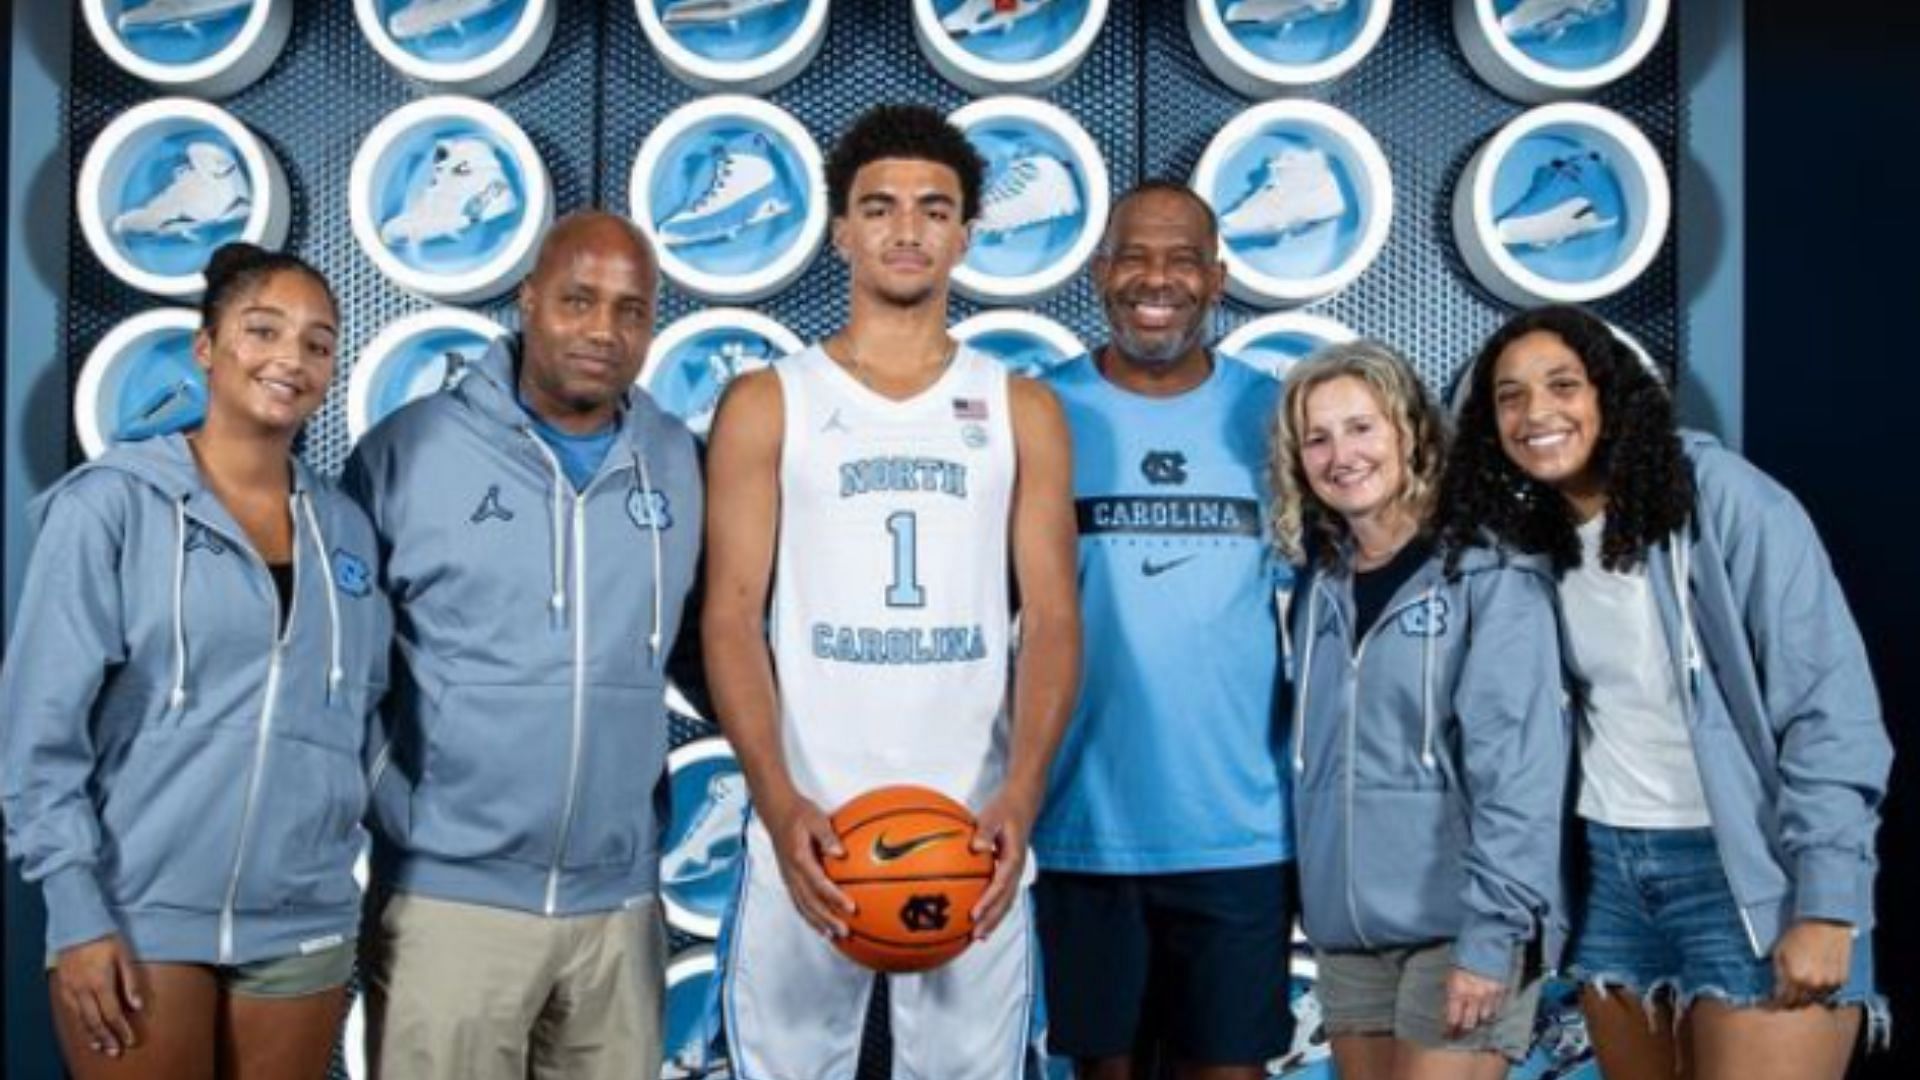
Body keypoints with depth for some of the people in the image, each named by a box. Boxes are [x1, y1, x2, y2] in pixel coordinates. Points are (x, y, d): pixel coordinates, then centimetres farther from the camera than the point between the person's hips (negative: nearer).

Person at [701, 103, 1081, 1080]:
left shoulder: (1023, 411, 9)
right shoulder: (766, 405, 5)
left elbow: (1052, 621, 2)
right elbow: (732, 619, -2)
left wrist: (1020, 796, -14)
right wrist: (779, 802, -16)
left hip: (972, 831, 1)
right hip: (808, 828, -1)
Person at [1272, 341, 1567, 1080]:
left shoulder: (1489, 573, -8)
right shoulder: (1319, 582, 9)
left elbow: (1518, 764, -14)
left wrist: (1491, 934, -19)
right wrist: (1320, 905, 5)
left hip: (1458, 925, -6)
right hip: (1348, 931, 6)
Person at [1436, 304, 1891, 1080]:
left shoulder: (1722, 497, -12)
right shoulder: (1528, 535, 5)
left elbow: (1829, 703, -15)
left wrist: (1825, 905, -17)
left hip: (1749, 872, -5)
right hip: (1608, 868, 5)